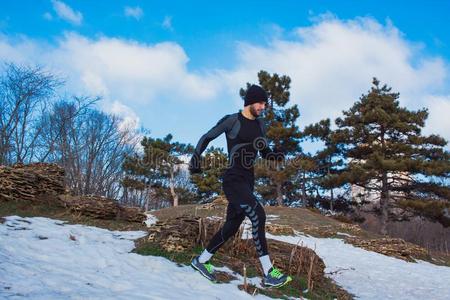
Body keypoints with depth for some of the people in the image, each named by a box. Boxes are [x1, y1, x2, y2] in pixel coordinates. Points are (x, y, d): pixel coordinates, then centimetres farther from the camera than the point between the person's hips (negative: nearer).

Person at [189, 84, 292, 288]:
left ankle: (201, 260, 28)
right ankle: (268, 273, -17)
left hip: (248, 182, 8)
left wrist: (276, 156, -6)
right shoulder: (232, 121, -7)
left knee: (232, 225, 11)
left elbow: (265, 153, 15)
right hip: (233, 180, -8)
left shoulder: (259, 124, 12)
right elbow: (206, 138, 3)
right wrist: (195, 159, -1)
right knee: (258, 215, -22)